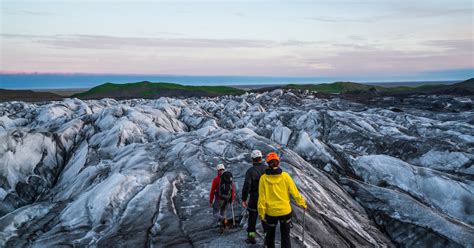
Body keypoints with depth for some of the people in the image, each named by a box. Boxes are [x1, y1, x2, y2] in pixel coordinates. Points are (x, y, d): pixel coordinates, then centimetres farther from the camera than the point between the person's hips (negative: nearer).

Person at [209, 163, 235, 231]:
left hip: (219, 198, -5)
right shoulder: (230, 177, 4)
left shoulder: (216, 179, -9)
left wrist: (210, 201, 1)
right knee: (222, 212, 22)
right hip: (227, 199, 5)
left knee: (216, 213, 4)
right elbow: (232, 189, 6)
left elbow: (212, 191, -7)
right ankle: (222, 226, 18)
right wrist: (232, 199, 16)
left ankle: (222, 220, -24)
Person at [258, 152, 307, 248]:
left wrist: (261, 213, 0)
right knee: (285, 236, 14)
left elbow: (262, 197, -9)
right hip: (285, 211, 0)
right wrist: (302, 203, 8)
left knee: (270, 234, 22)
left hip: (270, 212, 0)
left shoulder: (263, 178, -11)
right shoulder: (285, 176, -10)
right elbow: (294, 192, -5)